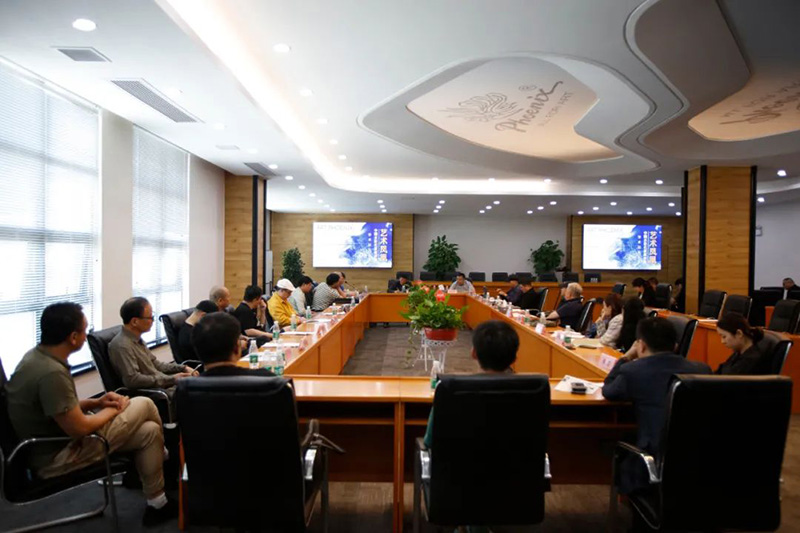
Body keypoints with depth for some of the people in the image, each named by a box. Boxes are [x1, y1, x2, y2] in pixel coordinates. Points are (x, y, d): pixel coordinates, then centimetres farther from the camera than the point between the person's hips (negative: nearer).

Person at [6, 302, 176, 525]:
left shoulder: (36, 356, 0)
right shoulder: (51, 373, -31)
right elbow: (79, 429, -26)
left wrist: (96, 402, 1)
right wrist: (114, 410, -9)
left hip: (51, 440, 9)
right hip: (57, 457, -9)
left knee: (149, 431, 6)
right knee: (143, 405, -7)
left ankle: (157, 503, 16)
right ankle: (163, 456, 18)